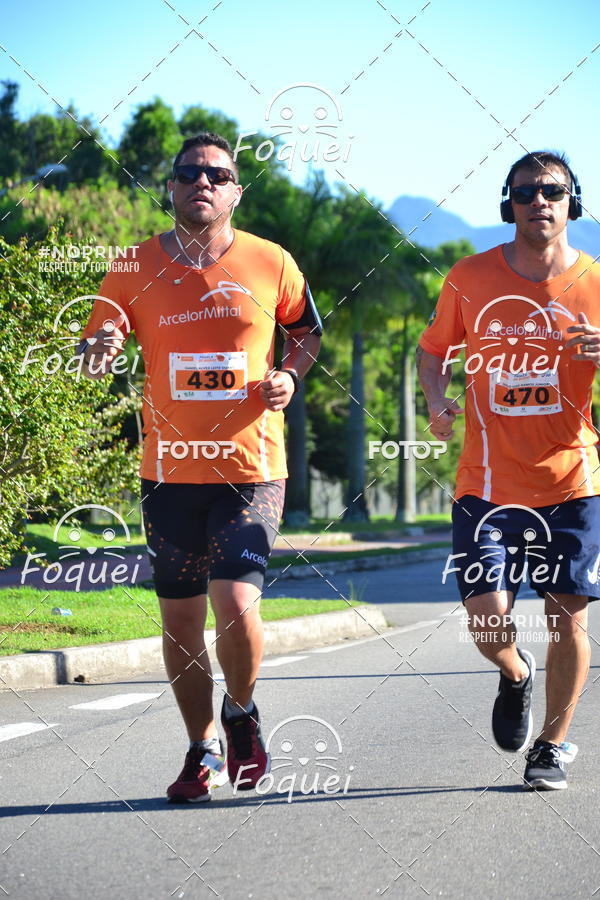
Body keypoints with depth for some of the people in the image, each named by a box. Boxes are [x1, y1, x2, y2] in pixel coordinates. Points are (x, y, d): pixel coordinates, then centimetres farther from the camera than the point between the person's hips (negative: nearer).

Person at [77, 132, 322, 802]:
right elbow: (94, 347, 1)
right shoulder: (137, 268, 2)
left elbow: (308, 329, 18)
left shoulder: (271, 263, 1)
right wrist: (100, 350, -23)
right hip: (170, 470, 2)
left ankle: (241, 711, 14)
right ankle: (203, 750, 26)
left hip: (250, 467, -2)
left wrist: (290, 375, -1)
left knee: (236, 603, -16)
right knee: (179, 618, 7)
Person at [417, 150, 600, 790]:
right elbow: (433, 349, 14)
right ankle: (514, 673, 29)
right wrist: (437, 400, -6)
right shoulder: (470, 279, 0)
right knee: (487, 619, -8)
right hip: (488, 483, 0)